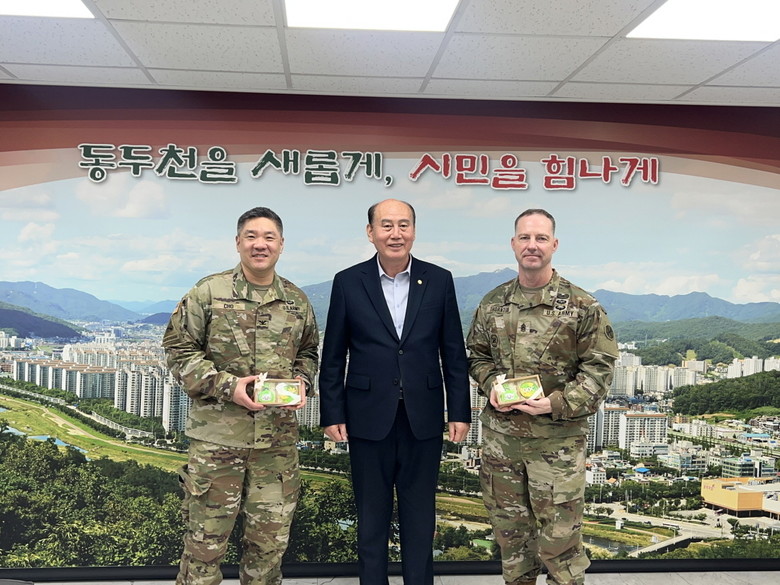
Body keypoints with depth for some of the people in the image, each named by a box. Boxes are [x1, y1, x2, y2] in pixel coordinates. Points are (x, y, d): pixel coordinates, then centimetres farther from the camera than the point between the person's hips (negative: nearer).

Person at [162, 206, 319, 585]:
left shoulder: (297, 301, 7)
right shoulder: (208, 293, -4)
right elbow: (179, 350, -3)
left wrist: (301, 382, -2)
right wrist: (226, 386, -15)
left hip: (278, 438, 3)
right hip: (217, 435, -3)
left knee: (270, 539, 13)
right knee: (205, 538, 6)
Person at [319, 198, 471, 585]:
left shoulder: (439, 281, 1)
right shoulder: (348, 283, -1)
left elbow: (453, 353, 3)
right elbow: (333, 357, 1)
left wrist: (460, 412, 1)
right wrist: (332, 414, -2)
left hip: (423, 419, 1)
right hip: (369, 419, 0)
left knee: (419, 515, 13)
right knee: (371, 514, 13)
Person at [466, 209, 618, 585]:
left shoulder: (582, 306, -6)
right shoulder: (493, 304, 6)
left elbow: (599, 367, -6)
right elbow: (477, 355, 15)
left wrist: (557, 404, -16)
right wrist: (491, 386, -4)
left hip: (557, 440, -4)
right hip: (500, 435, 4)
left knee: (558, 538, 4)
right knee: (509, 530, 16)